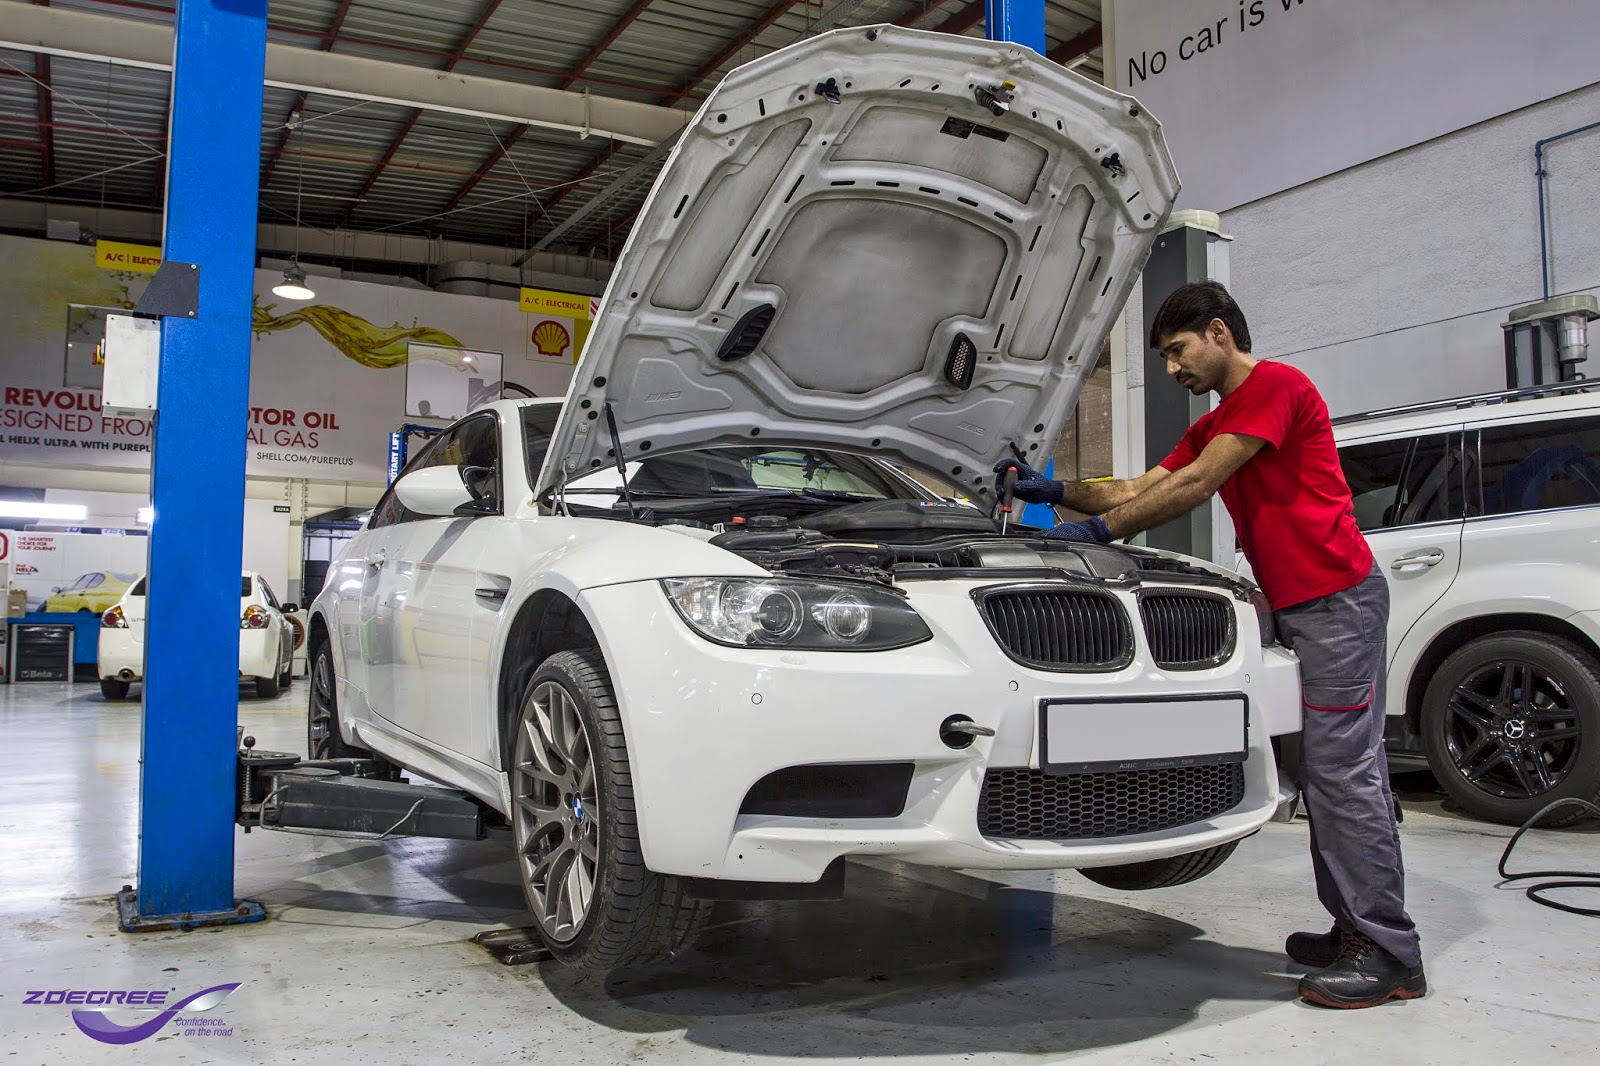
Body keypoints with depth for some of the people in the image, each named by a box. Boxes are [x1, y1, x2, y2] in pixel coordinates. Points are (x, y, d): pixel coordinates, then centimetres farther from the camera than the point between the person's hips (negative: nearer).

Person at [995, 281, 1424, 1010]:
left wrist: (1100, 529, -13)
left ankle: (1390, 955, -3)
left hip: (1336, 595, -10)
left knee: (1343, 769, -9)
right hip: (1296, 604, 10)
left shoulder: (1277, 387, -8)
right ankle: (1355, 929, 18)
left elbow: (1196, 485, -15)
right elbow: (1141, 490, 22)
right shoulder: (1211, 427, 23)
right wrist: (1057, 493, 11)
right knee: (1325, 770, 10)